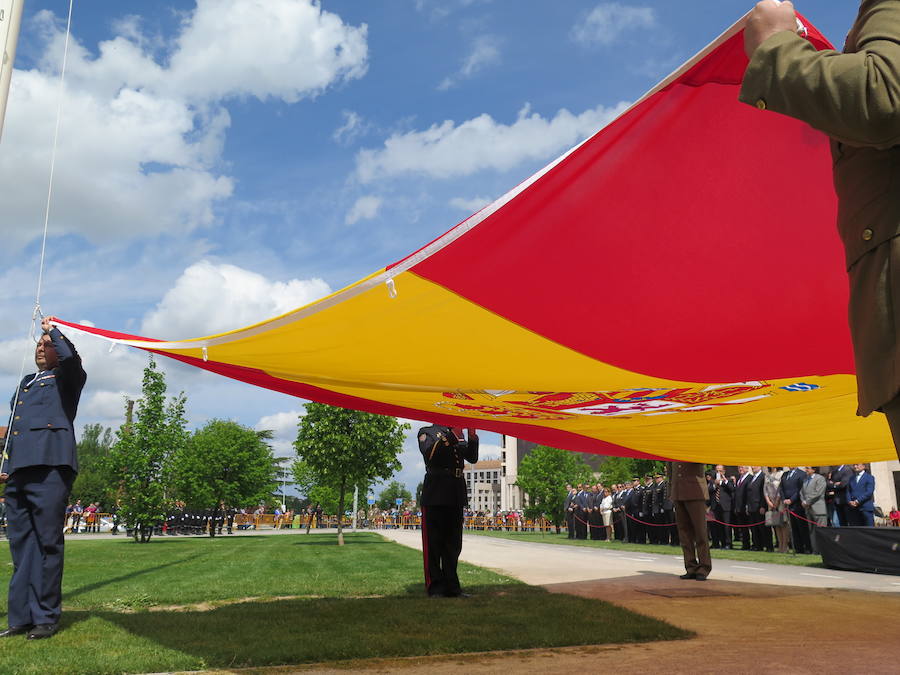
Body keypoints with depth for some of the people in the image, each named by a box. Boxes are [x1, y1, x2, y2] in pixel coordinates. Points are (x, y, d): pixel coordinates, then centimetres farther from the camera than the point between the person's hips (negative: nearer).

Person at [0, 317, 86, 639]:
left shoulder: (65, 379, 9)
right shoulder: (26, 383, 27)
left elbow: (71, 359, -16)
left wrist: (53, 330, -1)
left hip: (50, 467, -7)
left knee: (47, 543, -5)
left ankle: (46, 618, 0)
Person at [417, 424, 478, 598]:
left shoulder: (459, 435, 21)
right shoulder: (426, 432, 6)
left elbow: (472, 458, 8)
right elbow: (430, 453, -14)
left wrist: (472, 436, -7)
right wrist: (451, 435, -20)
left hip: (456, 496, 5)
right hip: (435, 494, -5)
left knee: (453, 544, 8)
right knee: (433, 544, -3)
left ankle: (451, 586, 14)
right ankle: (435, 588, 3)